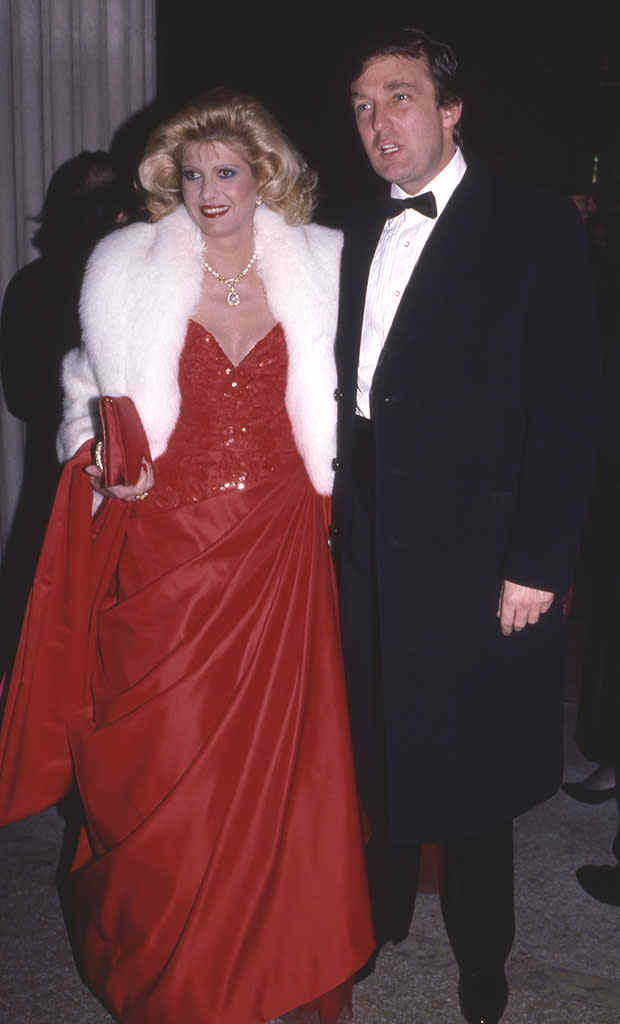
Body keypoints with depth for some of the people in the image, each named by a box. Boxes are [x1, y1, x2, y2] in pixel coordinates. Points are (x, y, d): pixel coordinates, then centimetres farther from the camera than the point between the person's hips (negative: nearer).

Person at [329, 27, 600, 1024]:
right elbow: (351, 391, 11)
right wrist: (341, 514, 4)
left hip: (475, 553, -5)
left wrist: (537, 564, -15)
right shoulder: (359, 232, 10)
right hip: (369, 546, 5)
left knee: (469, 760, 8)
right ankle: (384, 908, 40)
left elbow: (568, 408, -12)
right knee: (383, 744, 17)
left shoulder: (536, 227, -8)